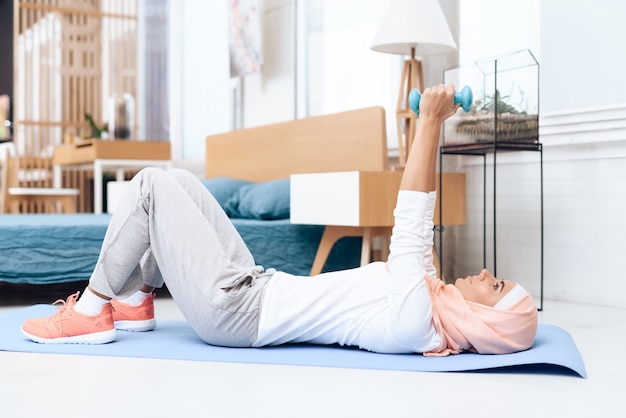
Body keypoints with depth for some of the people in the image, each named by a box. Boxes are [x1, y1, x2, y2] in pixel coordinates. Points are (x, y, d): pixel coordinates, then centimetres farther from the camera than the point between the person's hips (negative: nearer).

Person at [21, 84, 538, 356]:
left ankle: (90, 313, 4)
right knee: (179, 181, 13)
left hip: (231, 309, -9)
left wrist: (431, 121, -26)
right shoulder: (432, 298, 1)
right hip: (259, 285, 9)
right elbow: (416, 234, 10)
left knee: (151, 185, -7)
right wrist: (430, 128, 7)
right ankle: (135, 302, 20)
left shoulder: (412, 324, -26)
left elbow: (412, 224, -28)